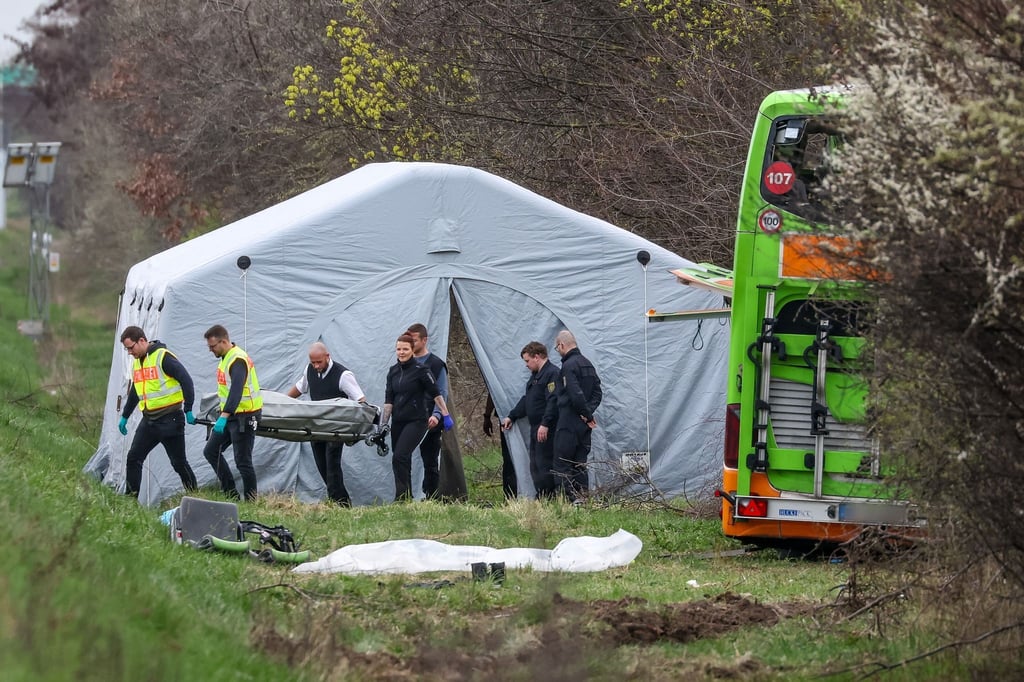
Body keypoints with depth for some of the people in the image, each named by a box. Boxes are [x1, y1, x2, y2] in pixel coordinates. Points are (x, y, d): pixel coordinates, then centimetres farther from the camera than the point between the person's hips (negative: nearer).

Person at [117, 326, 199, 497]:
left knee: (179, 462, 0)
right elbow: (134, 392, 26)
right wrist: (125, 416, 28)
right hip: (149, 421, 8)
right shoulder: (136, 362, 12)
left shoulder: (163, 357, -14)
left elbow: (186, 380, -17)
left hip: (170, 420, -8)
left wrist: (188, 410, -19)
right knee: (133, 458, 1)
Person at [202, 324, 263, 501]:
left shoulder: (238, 360, -21)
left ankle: (252, 502, 1)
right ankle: (231, 494, 15)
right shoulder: (226, 358, 11)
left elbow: (236, 390, -34)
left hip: (244, 416, -11)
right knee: (211, 451, 12)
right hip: (231, 415, 11)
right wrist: (223, 414, 23)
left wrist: (224, 416, -43)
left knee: (242, 461, -7)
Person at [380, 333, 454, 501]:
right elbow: (388, 399, 9)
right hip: (398, 422, 6)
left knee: (400, 457, -19)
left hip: (417, 421, -6)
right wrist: (384, 423, 4)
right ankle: (407, 498, 15)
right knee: (402, 461, 7)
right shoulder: (393, 371, 9)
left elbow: (436, 393, -4)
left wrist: (445, 415, -3)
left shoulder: (421, 370, -8)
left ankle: (402, 498, -16)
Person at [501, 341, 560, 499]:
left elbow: (553, 401, -22)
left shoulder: (552, 374, -13)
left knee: (545, 465, -11)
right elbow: (526, 400, 29)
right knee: (535, 467, 11)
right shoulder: (536, 375, 21)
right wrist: (512, 416, 28)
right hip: (536, 429, 11)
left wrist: (545, 424, -27)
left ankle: (549, 498, -10)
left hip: (546, 431, -11)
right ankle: (541, 498, 14)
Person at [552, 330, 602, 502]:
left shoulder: (568, 366, -14)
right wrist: (589, 412, 3)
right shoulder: (588, 364, 14)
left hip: (569, 424, -8)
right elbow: (597, 392, 14)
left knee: (562, 464, -5)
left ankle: (572, 498, -13)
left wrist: (587, 414, -11)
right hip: (584, 424, 8)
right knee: (580, 464, 12)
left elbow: (576, 394, -22)